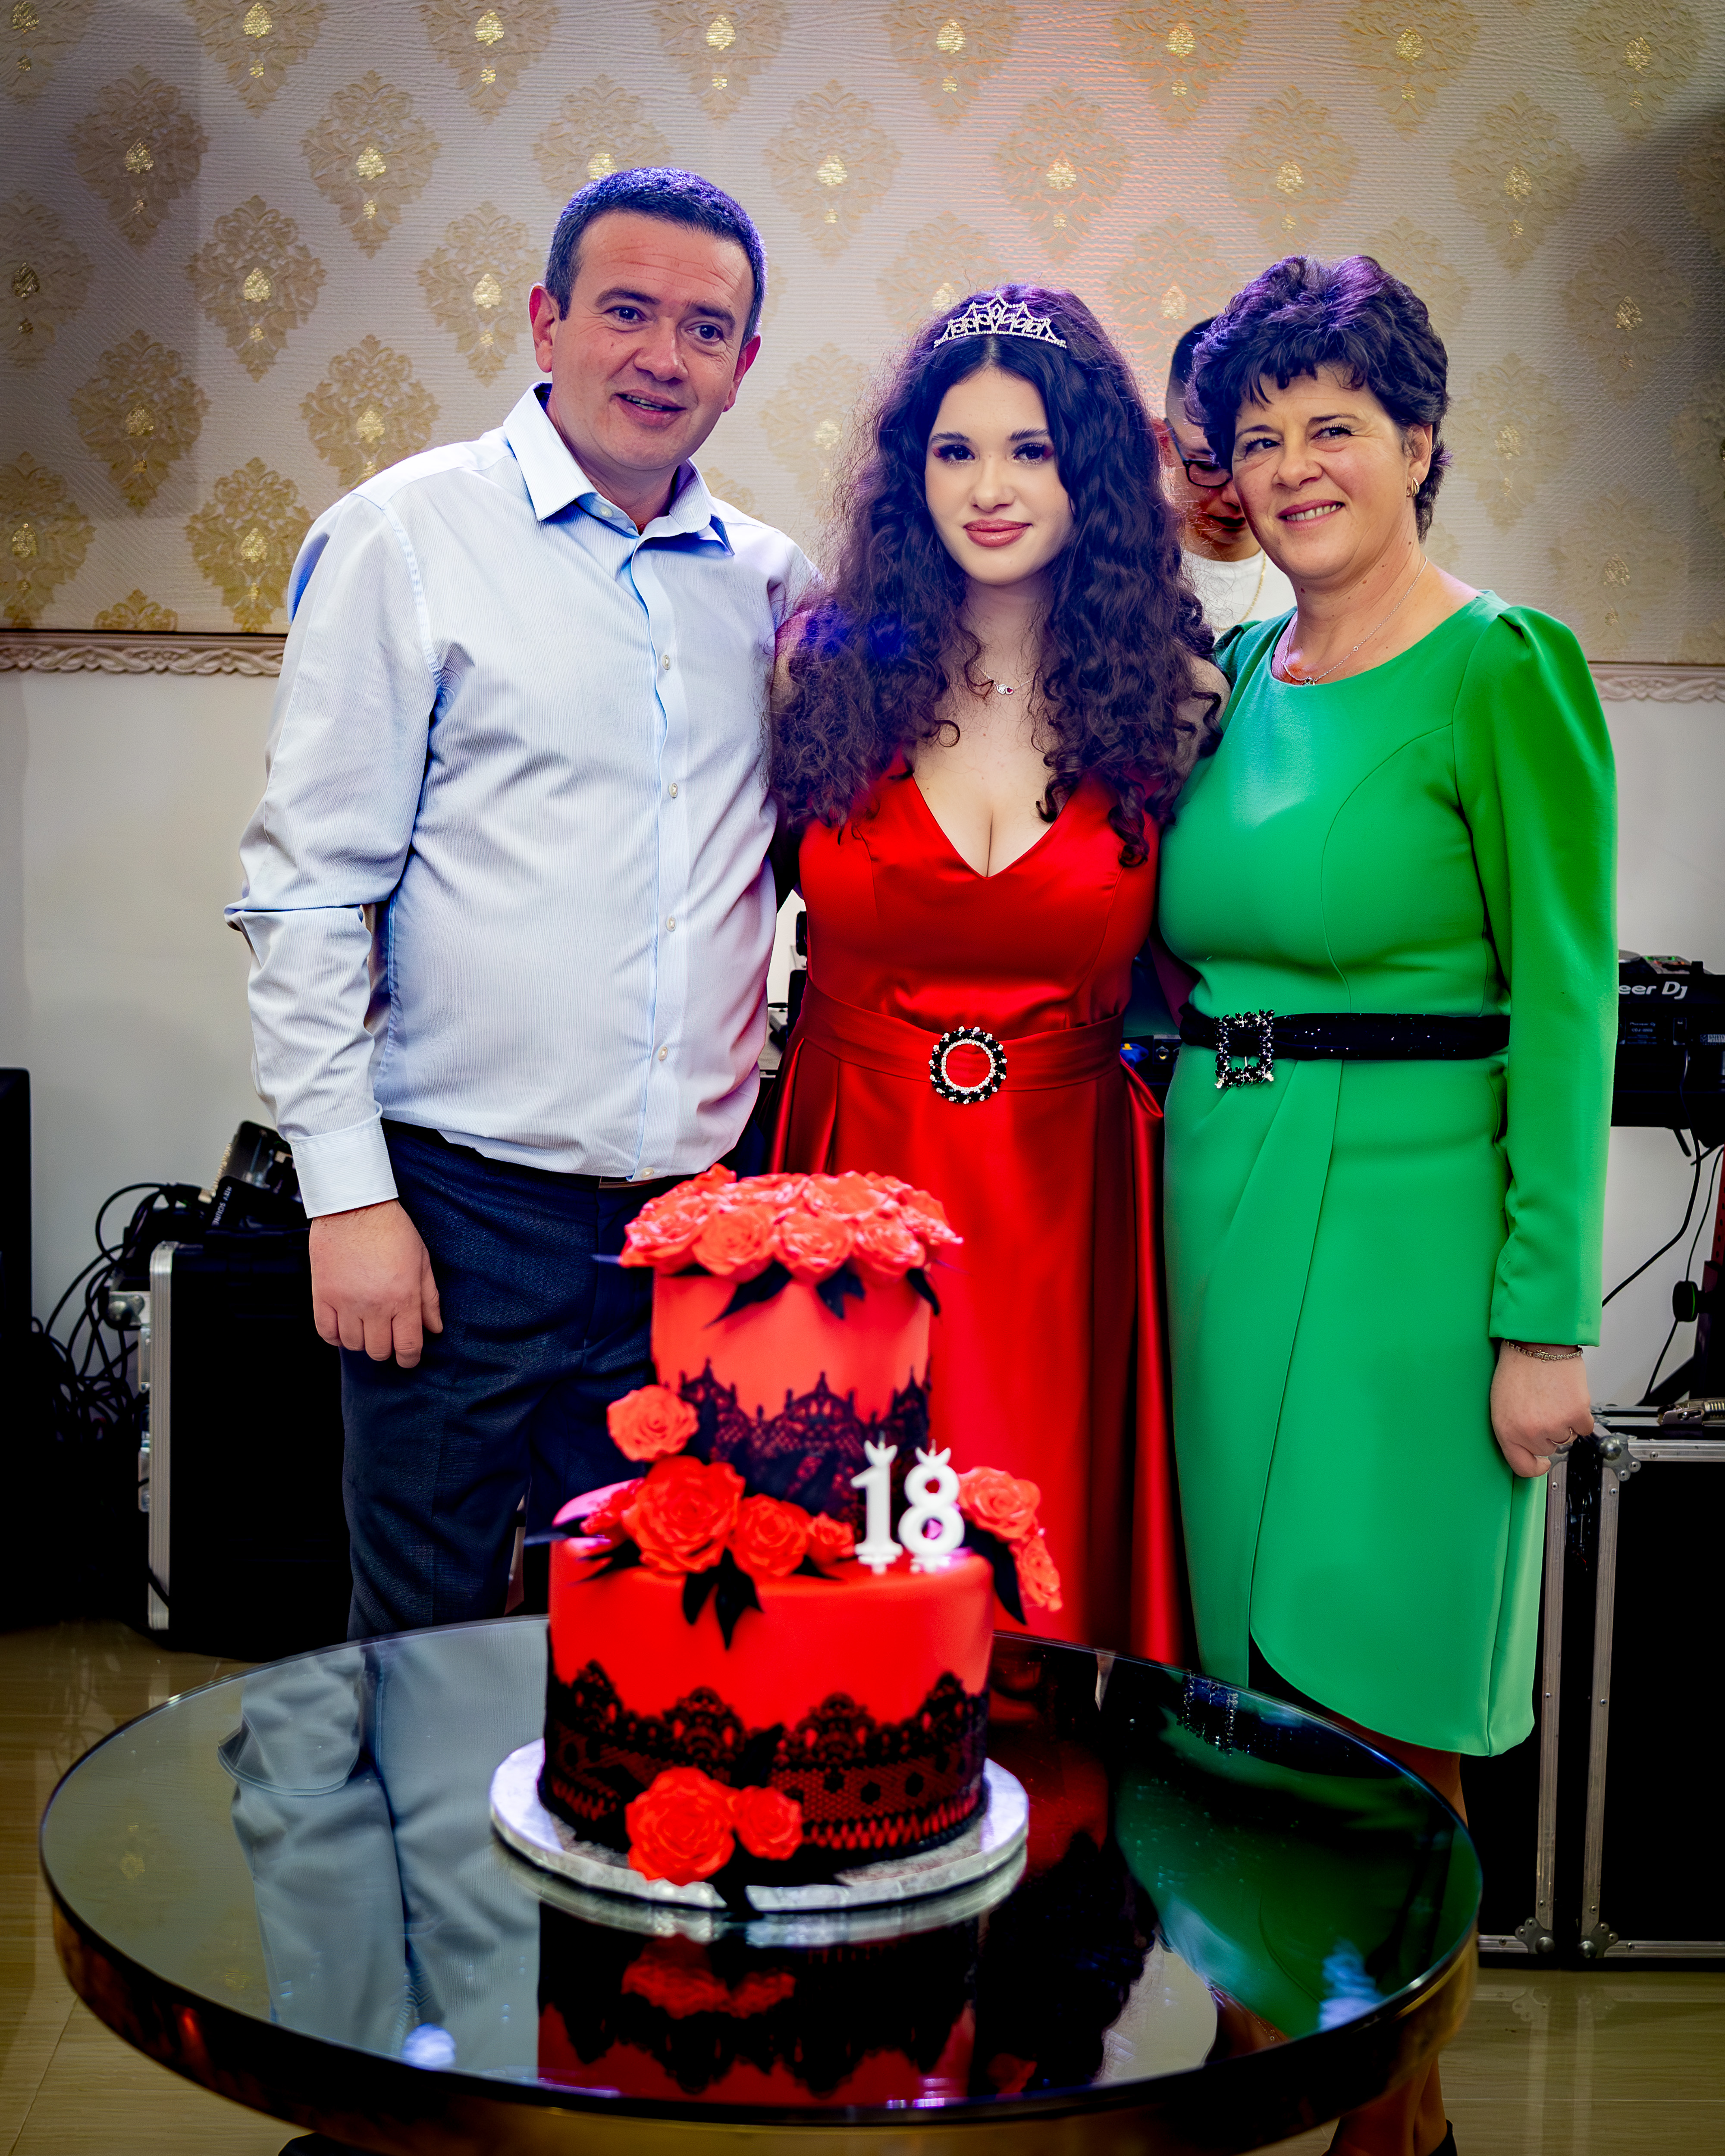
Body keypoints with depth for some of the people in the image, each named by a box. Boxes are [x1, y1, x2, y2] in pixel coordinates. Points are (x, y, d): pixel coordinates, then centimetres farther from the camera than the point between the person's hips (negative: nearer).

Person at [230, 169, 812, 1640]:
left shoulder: (768, 581, 9)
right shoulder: (410, 537, -3)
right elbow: (309, 892, -6)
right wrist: (348, 1191, -10)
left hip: (696, 1203, 4)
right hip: (463, 1199, -4)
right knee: (426, 1646, 7)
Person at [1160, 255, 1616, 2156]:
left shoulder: (1502, 670, -7)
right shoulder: (1238, 673, 11)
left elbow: (1564, 1003, -10)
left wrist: (1546, 1317, -13)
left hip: (1405, 1220, -6)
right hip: (1218, 1198, 6)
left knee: (1381, 1706, 3)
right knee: (1246, 1677, 14)